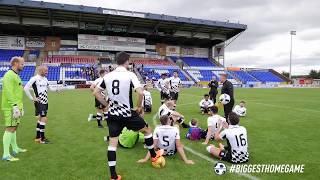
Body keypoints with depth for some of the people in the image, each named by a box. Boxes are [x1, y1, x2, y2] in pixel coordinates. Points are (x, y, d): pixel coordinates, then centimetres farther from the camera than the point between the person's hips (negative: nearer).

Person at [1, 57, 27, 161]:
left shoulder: (15, 75, 18)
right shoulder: (9, 75, -13)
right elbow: (9, 92, -21)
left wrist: (20, 106, 20)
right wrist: (15, 106, -24)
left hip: (16, 106, 10)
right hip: (11, 108, -10)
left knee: (14, 128, 16)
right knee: (10, 129, -9)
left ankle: (15, 149, 27)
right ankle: (6, 155, -5)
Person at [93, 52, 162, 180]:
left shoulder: (108, 76, 3)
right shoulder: (130, 75, -12)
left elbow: (96, 93, 7)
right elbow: (140, 92, -24)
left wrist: (107, 105, 13)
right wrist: (139, 107, -7)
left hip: (113, 114, 5)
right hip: (127, 114, -4)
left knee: (112, 143, 10)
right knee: (147, 130, 20)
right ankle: (153, 156, 37)